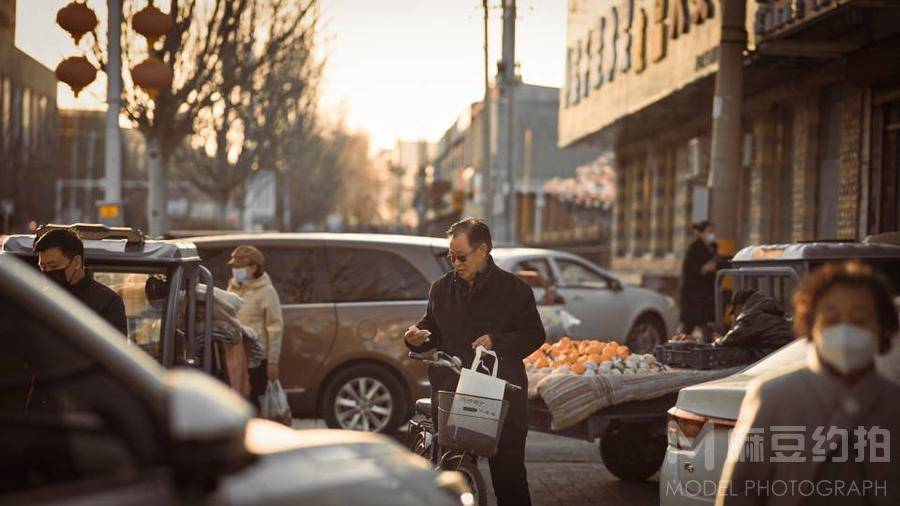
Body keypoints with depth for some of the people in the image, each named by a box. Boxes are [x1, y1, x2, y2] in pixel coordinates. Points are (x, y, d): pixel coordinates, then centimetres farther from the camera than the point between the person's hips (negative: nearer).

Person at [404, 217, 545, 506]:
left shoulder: (514, 289, 1)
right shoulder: (441, 289, 14)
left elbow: (534, 335, 0)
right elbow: (433, 327, 24)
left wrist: (496, 342, -14)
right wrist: (418, 336, 1)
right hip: (451, 392, 3)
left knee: (508, 472, -2)